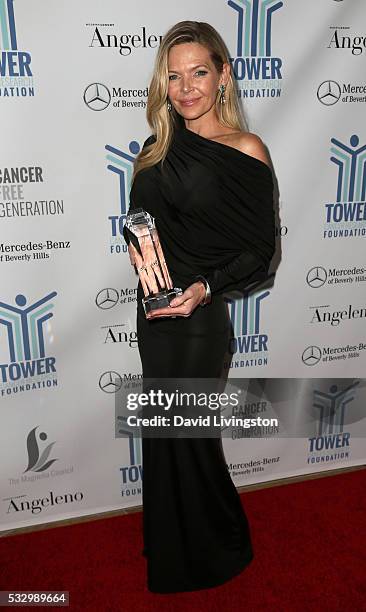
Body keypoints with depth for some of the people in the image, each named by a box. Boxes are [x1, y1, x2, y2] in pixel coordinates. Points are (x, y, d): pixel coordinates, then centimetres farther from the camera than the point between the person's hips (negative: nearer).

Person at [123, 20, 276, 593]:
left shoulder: (245, 150, -10)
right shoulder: (158, 148, 6)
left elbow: (259, 250, -9)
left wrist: (205, 287, -23)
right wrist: (135, 246, -5)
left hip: (198, 316, -6)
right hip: (154, 310, 6)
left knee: (188, 435, 8)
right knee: (164, 431, 18)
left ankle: (213, 551, 39)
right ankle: (170, 550, 44)